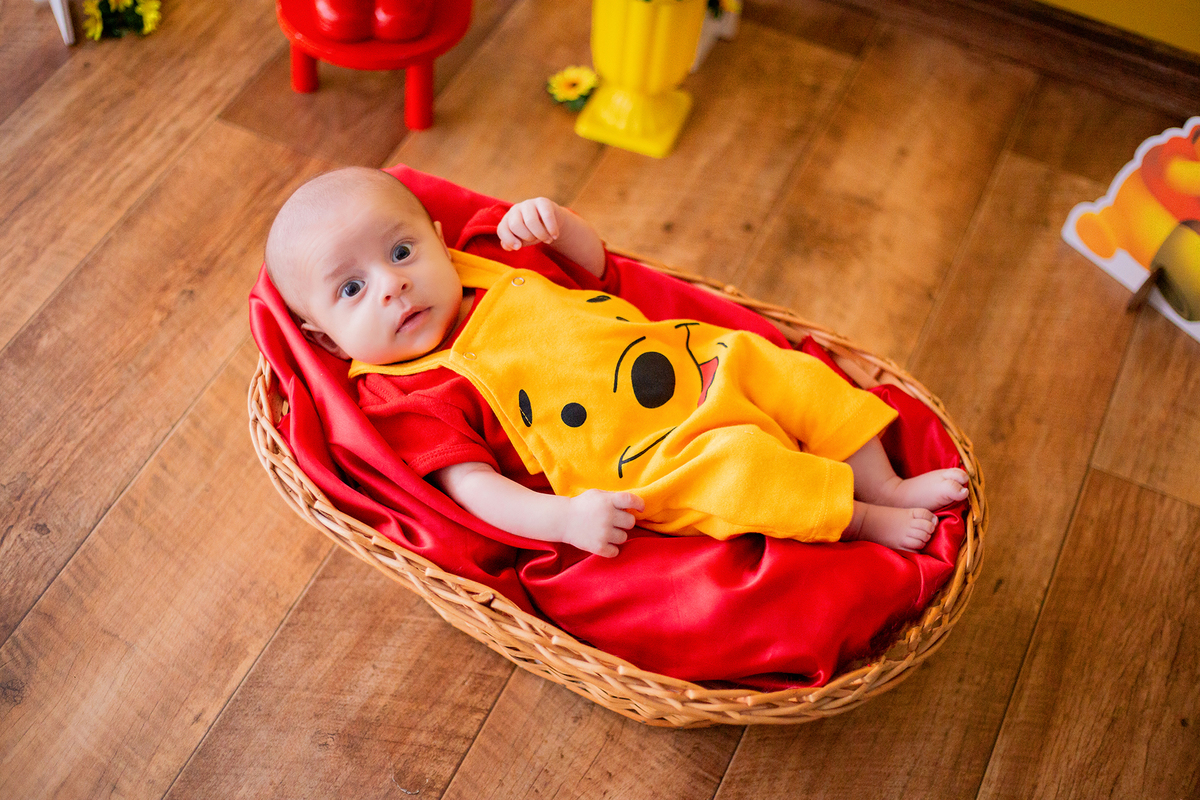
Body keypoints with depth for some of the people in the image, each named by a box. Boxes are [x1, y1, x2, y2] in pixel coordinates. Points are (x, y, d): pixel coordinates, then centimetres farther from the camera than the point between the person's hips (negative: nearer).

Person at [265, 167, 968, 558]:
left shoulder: (485, 272, 11)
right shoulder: (423, 400, -9)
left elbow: (594, 262, 23)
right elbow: (472, 484, -19)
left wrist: (554, 223, 1)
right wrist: (565, 517, -35)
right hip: (652, 466, -8)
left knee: (795, 377, 2)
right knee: (736, 471, -30)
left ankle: (890, 486, 12)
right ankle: (862, 520, -8)